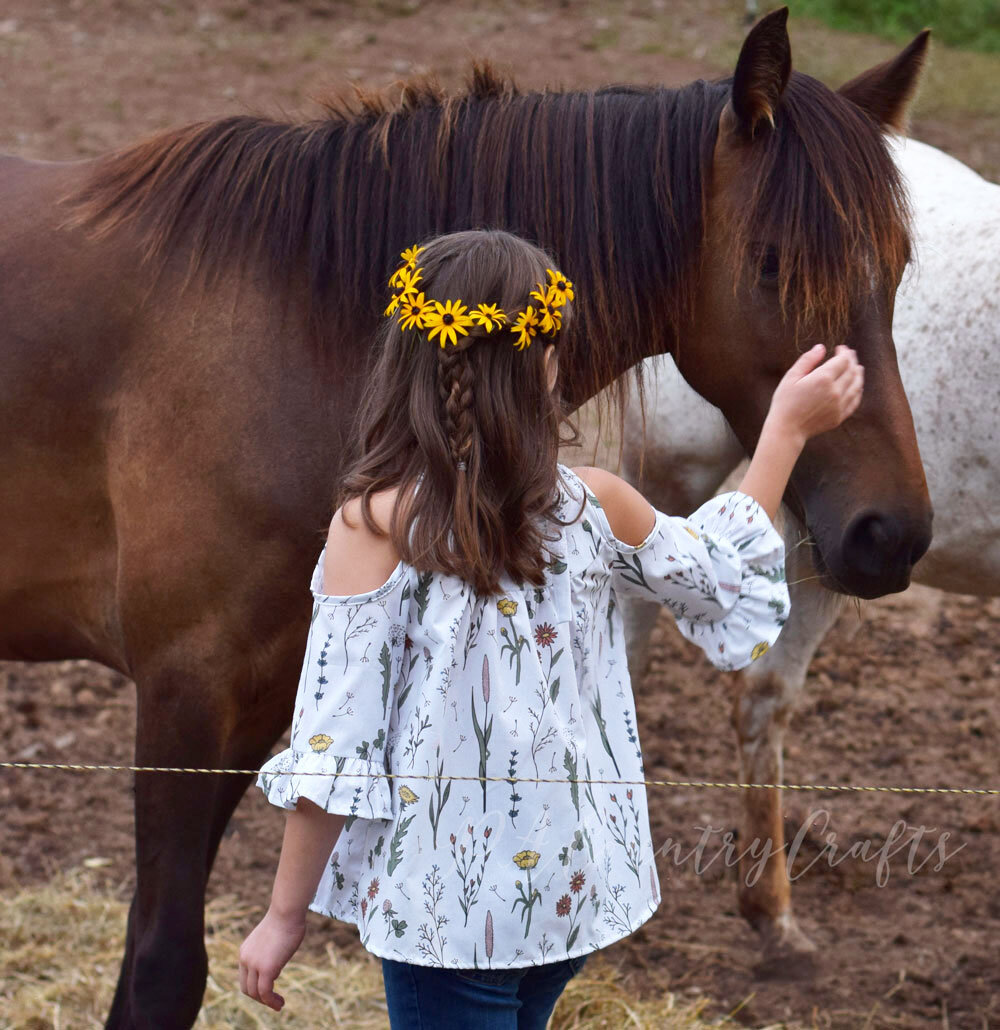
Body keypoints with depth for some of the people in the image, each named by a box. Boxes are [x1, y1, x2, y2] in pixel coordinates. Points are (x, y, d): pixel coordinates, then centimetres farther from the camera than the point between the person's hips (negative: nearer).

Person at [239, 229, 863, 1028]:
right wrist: (788, 429, 24)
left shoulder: (376, 522, -17)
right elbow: (723, 579, 13)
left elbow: (332, 746, -16)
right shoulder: (594, 507, -7)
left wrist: (286, 915, -7)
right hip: (570, 892, 4)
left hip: (446, 899, -4)